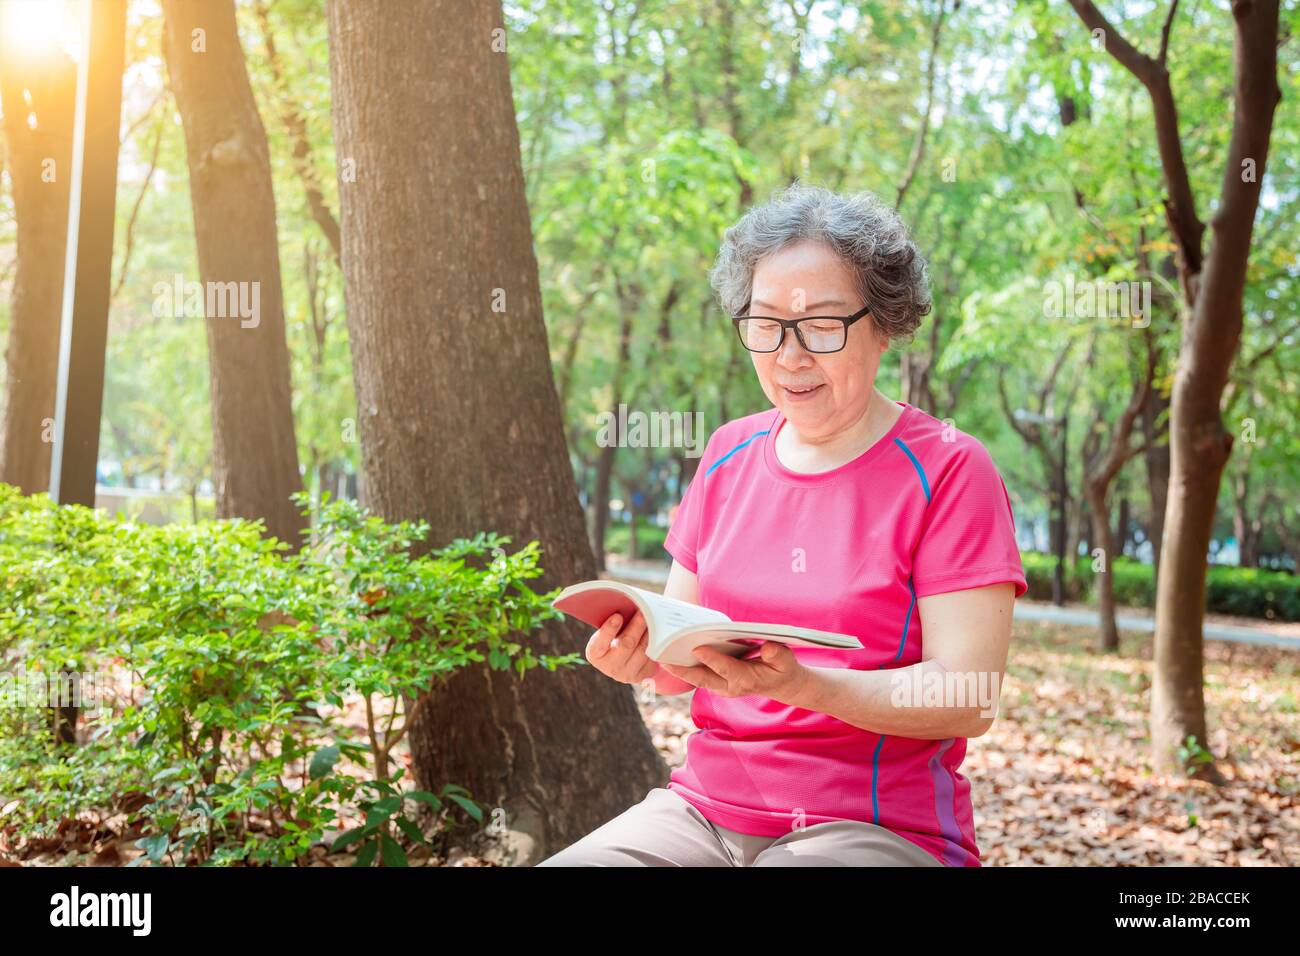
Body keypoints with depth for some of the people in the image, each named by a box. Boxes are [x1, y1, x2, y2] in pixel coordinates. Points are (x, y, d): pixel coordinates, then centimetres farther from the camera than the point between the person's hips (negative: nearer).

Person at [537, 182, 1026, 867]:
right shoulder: (728, 455, 11)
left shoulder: (950, 470, -5)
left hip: (880, 828, -5)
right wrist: (640, 658, -10)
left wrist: (798, 685, -27)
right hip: (703, 806, 5)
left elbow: (968, 699, -12)